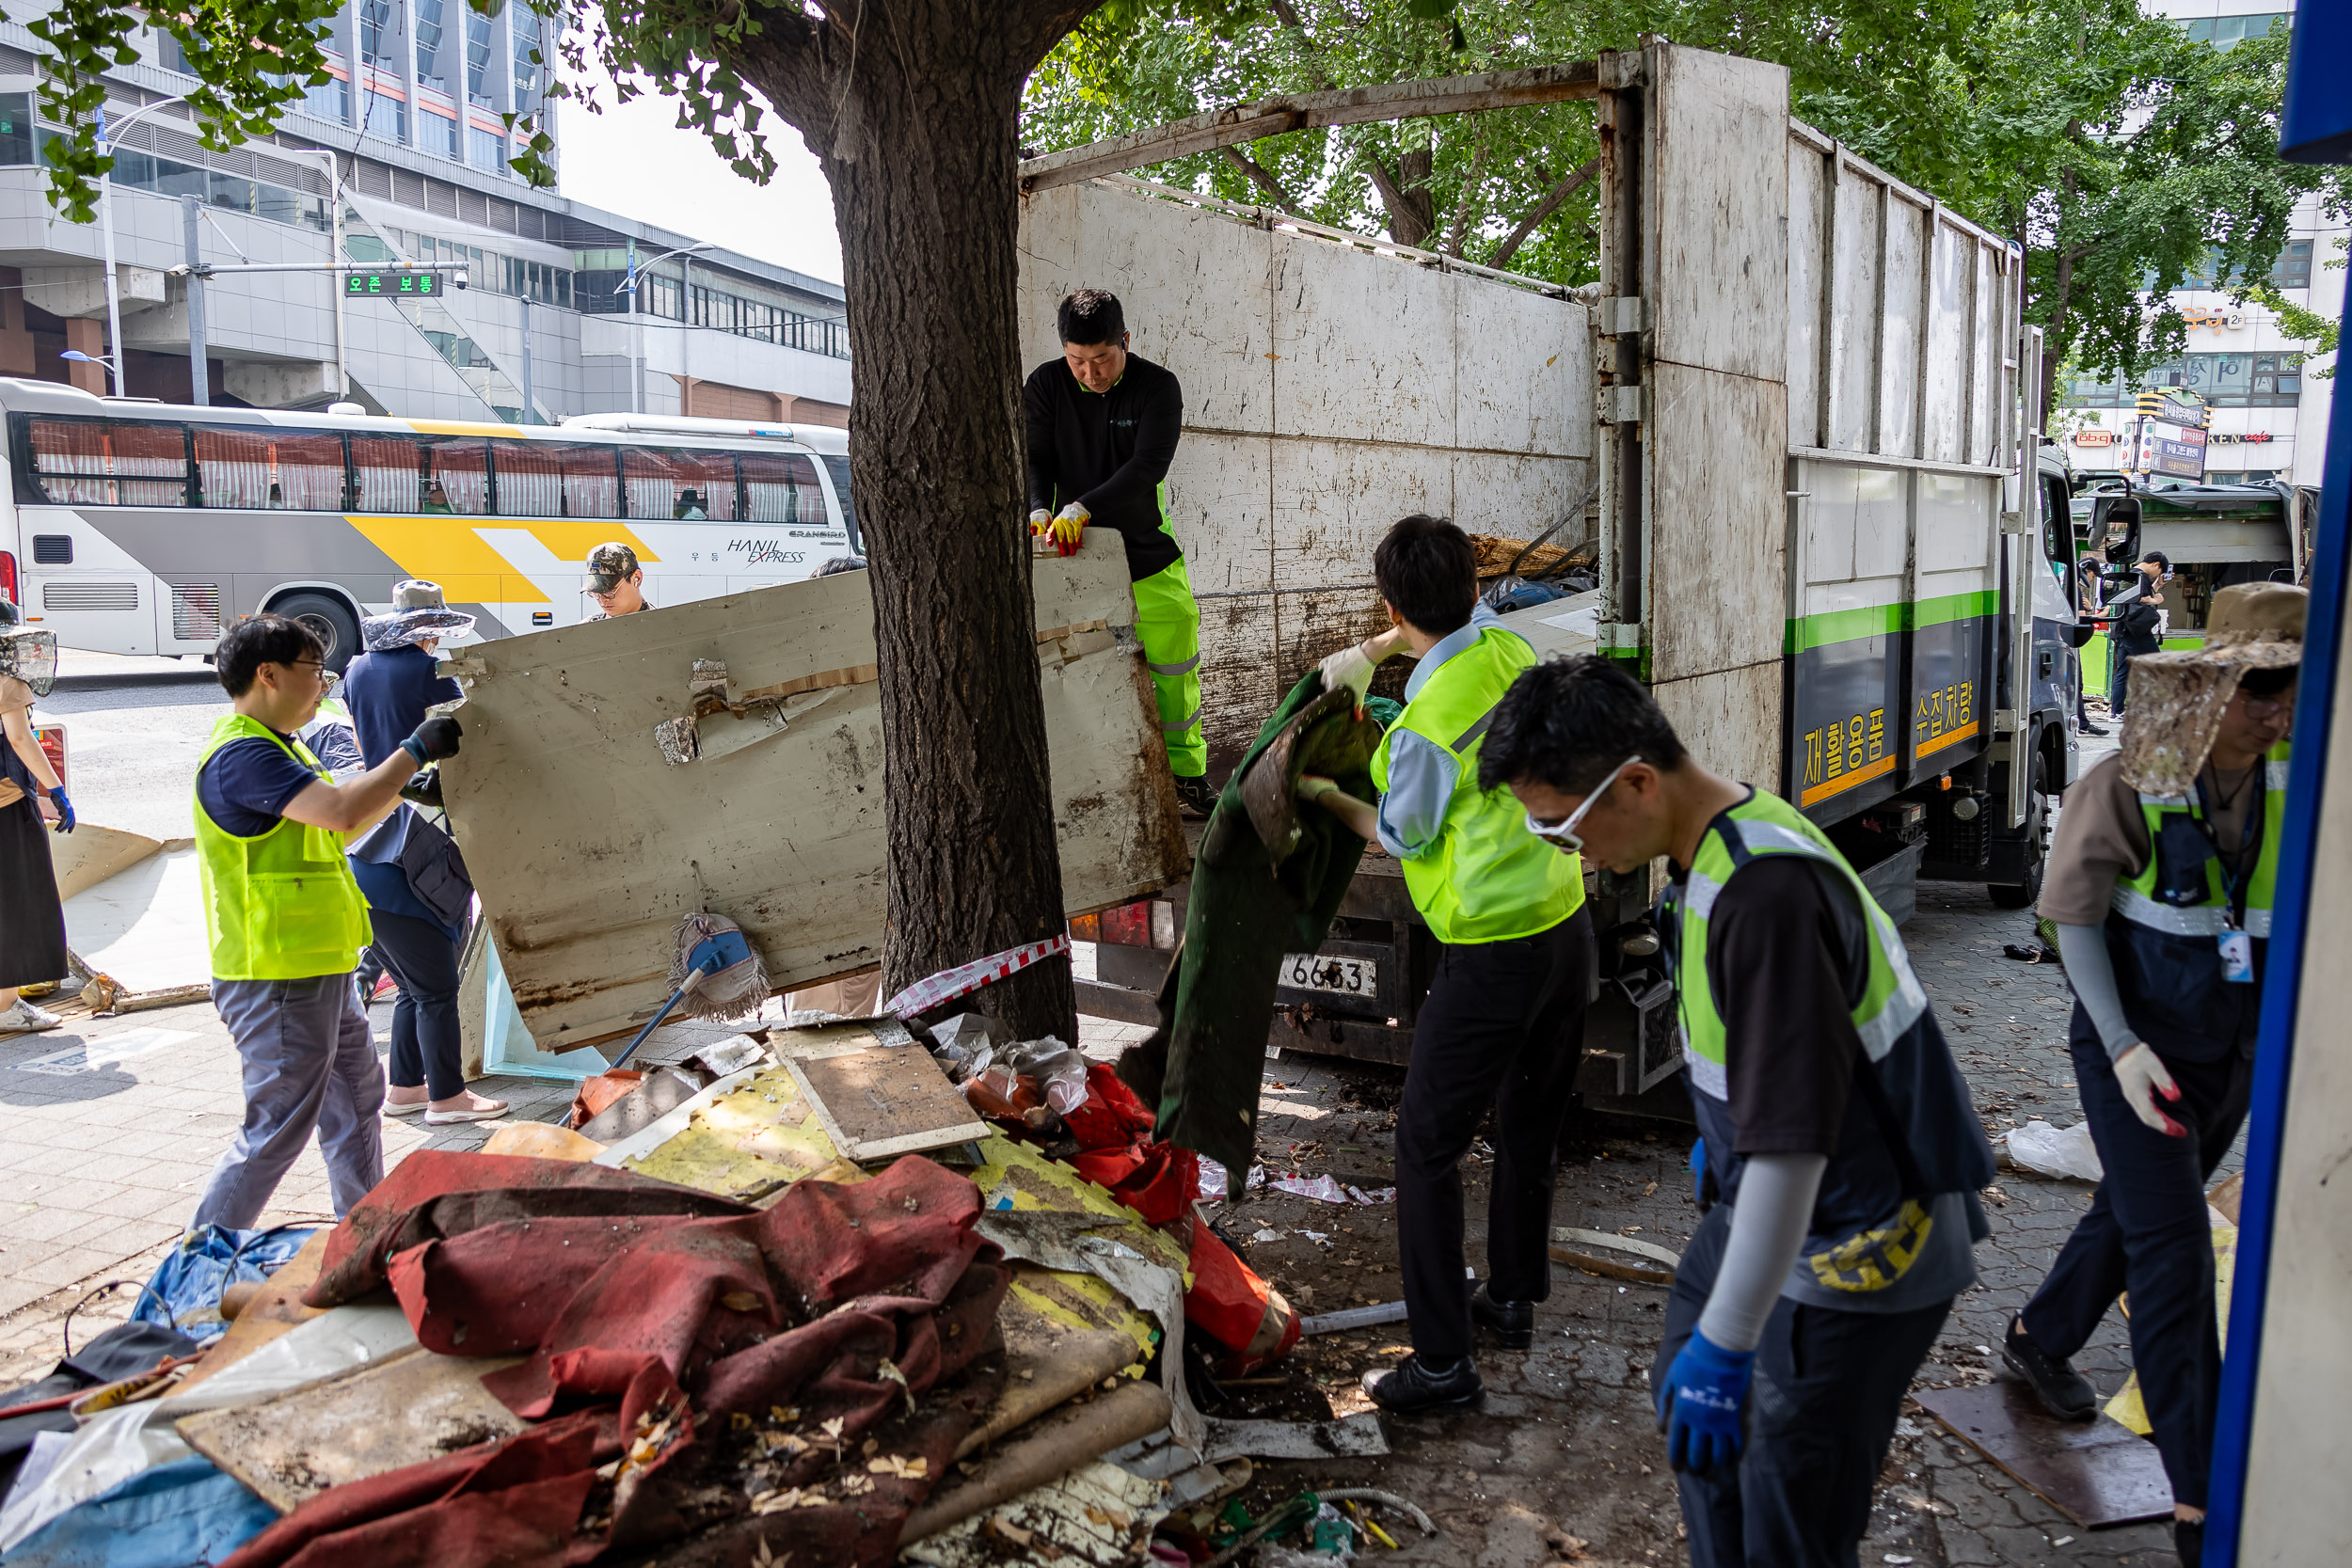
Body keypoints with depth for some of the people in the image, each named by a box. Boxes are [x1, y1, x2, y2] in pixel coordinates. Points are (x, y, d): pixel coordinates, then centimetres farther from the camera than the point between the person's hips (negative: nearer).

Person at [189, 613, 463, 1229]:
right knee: (278, 1128, -3)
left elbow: (337, 827, 20)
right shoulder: (241, 755, -21)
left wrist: (409, 781, 11)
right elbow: (343, 810, -33)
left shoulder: (277, 747, 14)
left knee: (356, 1095, 21)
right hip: (277, 980, -11)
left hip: (317, 971, 11)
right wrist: (415, 750, -22)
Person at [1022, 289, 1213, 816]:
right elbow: (1034, 457, -4)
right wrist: (1039, 510, -27)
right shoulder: (1045, 386, -2)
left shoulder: (1158, 387, -9)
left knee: (1174, 669, 2)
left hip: (1149, 554, 0)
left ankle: (1186, 773, 14)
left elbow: (1147, 466, -21)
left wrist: (1082, 508, -33)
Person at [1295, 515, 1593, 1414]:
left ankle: (1442, 1364, 8)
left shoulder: (1425, 727, -22)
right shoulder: (1508, 648, 0)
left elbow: (1402, 837, -3)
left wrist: (1323, 796, 12)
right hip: (1567, 927, 9)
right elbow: (1467, 619, 27)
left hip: (1492, 956, -8)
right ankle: (1513, 1302, 39)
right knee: (1530, 1128, 21)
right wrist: (1369, 653, 22)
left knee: (1427, 1146, 3)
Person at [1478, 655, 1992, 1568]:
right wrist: (1719, 1139, 30)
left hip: (1856, 1247, -10)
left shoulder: (1765, 894, -33)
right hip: (1756, 1201, 10)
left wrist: (1726, 1343, -28)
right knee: (1685, 1394, 25)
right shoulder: (1715, 846, -1)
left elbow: (1792, 1143, -33)